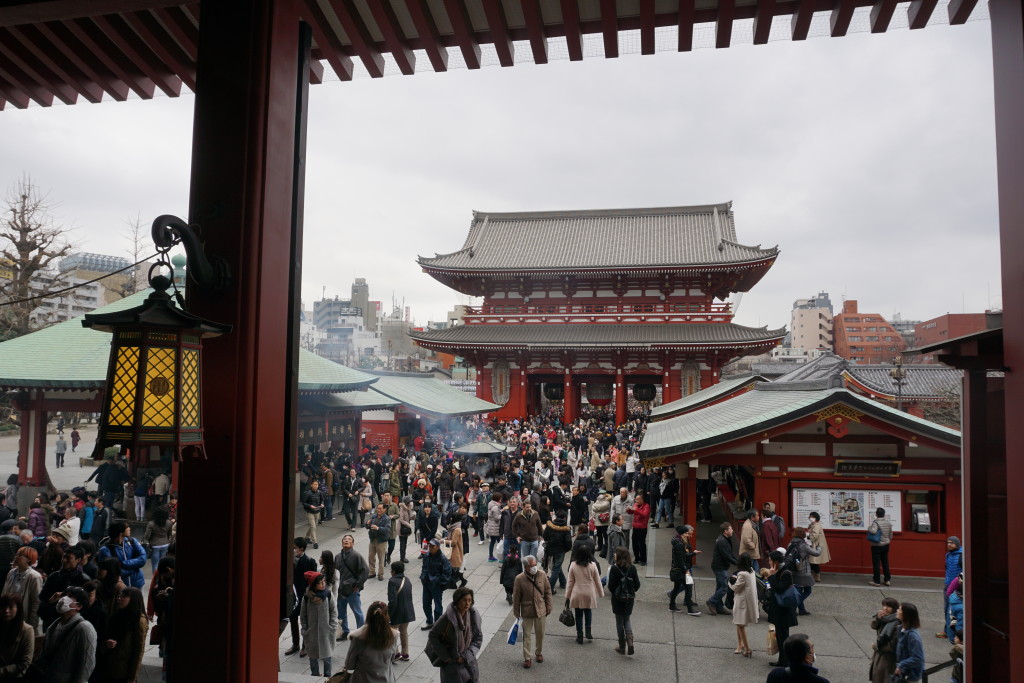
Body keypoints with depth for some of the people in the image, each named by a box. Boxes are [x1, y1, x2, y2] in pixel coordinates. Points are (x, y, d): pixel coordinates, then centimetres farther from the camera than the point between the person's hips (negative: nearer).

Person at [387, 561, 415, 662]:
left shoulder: (392, 582, -21)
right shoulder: (407, 580, 3)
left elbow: (392, 601, -25)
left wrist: (389, 614, -16)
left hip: (397, 612, -7)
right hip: (408, 612, 7)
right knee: (404, 632, 21)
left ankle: (396, 653, 18)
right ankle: (405, 654, 29)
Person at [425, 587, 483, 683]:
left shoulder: (473, 615, -10)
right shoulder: (448, 617, -22)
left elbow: (478, 638, 2)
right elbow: (433, 636, -12)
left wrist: (466, 655, -8)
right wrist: (445, 657, -9)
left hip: (468, 660, 4)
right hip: (451, 661, -4)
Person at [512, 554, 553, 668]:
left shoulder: (542, 575, -9)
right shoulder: (519, 579, -17)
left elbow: (548, 591, 2)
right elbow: (516, 597, -7)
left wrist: (548, 606, 4)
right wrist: (516, 612, -3)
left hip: (541, 609, 3)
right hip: (527, 611, -2)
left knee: (540, 634, 16)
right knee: (527, 635, 5)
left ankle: (539, 653, 37)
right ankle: (527, 658, 17)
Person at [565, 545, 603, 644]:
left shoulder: (573, 565, -9)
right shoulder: (592, 565, -10)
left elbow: (570, 582, -3)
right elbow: (597, 581, -2)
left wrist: (567, 595, 7)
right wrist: (601, 593, 12)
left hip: (577, 594, 0)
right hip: (589, 594, 0)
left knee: (579, 614, 11)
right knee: (588, 612, 21)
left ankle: (580, 636, 14)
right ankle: (588, 631, 9)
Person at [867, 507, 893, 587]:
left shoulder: (876, 522, -18)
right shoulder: (889, 523, 2)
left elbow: (873, 531, -36)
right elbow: (890, 535, 11)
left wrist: (869, 527, -16)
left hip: (876, 546, -6)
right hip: (886, 545, 6)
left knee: (876, 563, 1)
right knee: (885, 562, 15)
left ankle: (876, 581, 6)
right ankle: (887, 580, 21)